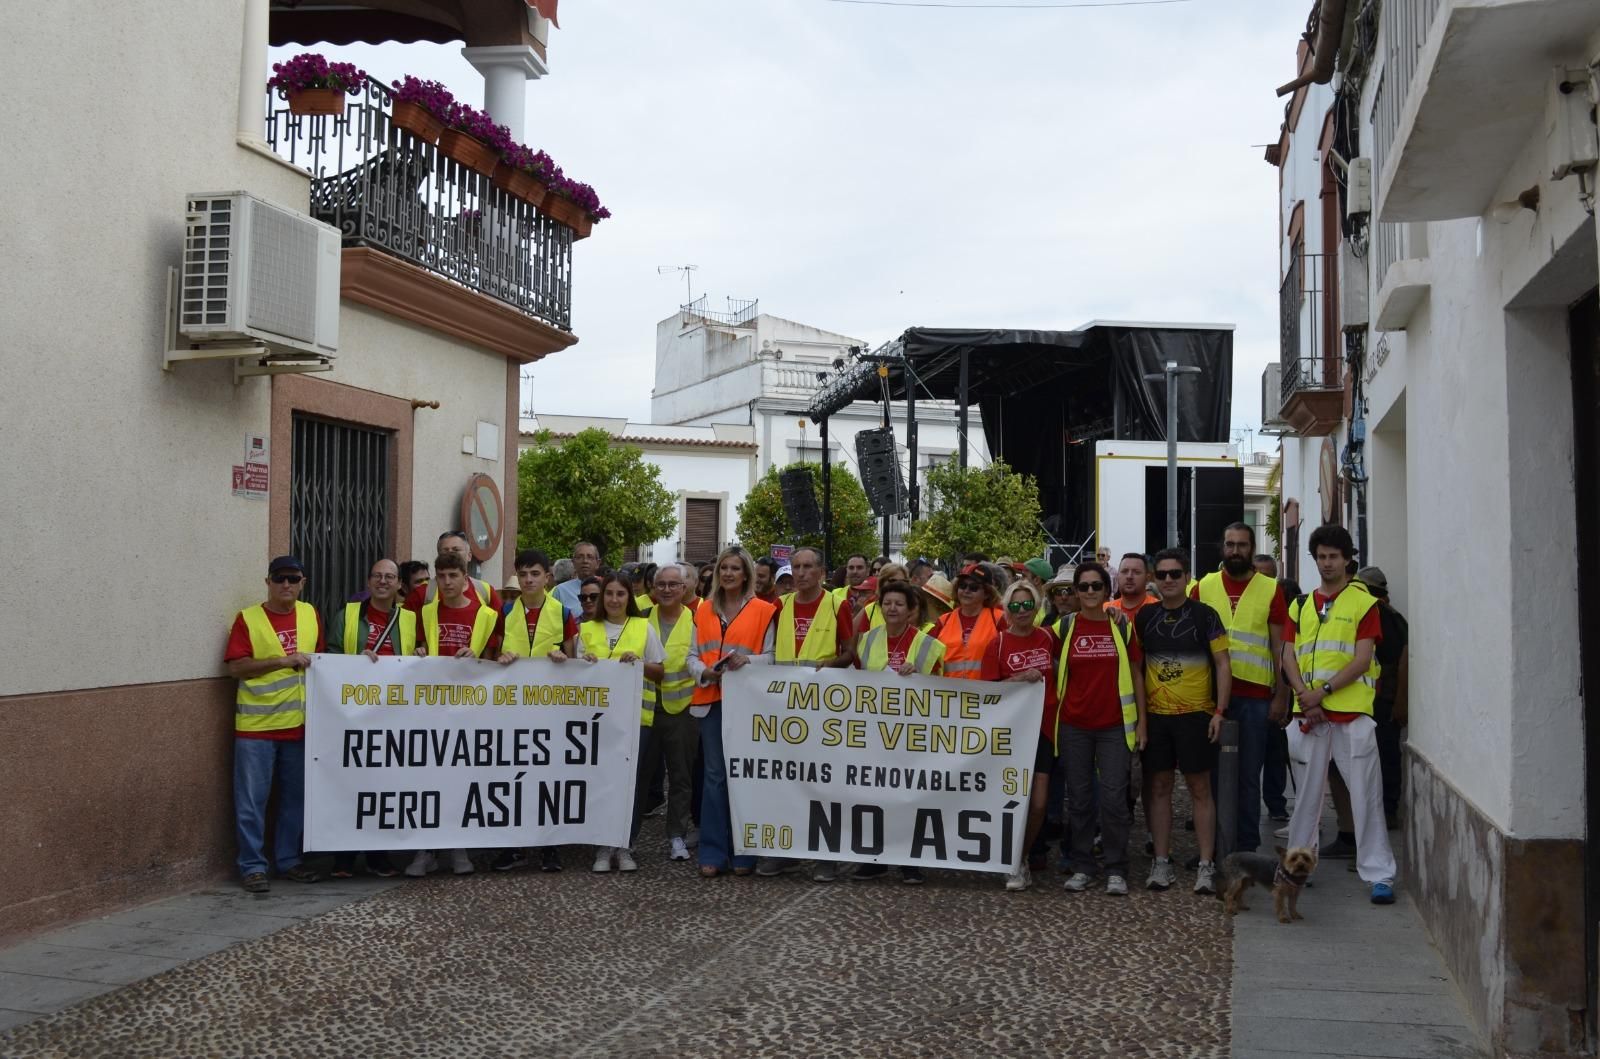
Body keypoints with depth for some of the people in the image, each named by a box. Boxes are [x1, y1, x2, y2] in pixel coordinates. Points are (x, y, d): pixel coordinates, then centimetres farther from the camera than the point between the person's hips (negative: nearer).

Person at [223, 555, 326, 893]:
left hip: (300, 723, 5)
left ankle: (288, 860, 23)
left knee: (296, 797, 12)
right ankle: (253, 866, 8)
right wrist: (283, 660, -19)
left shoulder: (310, 614, 9)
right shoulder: (248, 618, -5)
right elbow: (235, 667, -12)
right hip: (257, 725, -5)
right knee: (252, 800, 0)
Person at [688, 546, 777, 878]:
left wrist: (747, 660, -18)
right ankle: (713, 852, 6)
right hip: (712, 699, 3)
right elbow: (693, 655, 10)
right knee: (715, 774, 3)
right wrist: (704, 671, -9)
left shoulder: (763, 610, 2)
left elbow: (771, 656, 0)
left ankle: (743, 851, 9)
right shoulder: (704, 610, 12)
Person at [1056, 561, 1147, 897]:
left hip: (1114, 725, -1)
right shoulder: (1065, 627, 4)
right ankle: (1081, 868, 16)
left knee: (1114, 798, -3)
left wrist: (1141, 721, 2)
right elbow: (1055, 672, 11)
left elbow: (1136, 674, 7)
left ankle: (1116, 871, 5)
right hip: (1075, 726, 1)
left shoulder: (1121, 626, 3)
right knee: (1079, 798, 7)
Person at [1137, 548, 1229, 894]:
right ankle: (1162, 862, 14)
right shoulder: (1145, 617, 7)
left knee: (1199, 788, 0)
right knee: (1159, 787, 6)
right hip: (1155, 714, 3)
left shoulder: (1204, 615, -1)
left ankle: (1206, 866, 6)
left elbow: (1223, 665, -1)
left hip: (1196, 713, -3)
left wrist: (1219, 711, -8)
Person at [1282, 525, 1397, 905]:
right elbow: (1289, 656, 9)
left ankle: (1379, 874, 0)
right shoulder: (1301, 605, 14)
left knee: (1366, 794, -4)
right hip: (1309, 714, 4)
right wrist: (1304, 694, -8)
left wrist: (1322, 692, -14)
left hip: (1352, 712, -4)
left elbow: (1362, 660, -8)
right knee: (1307, 792, 12)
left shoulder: (1364, 602, 0)